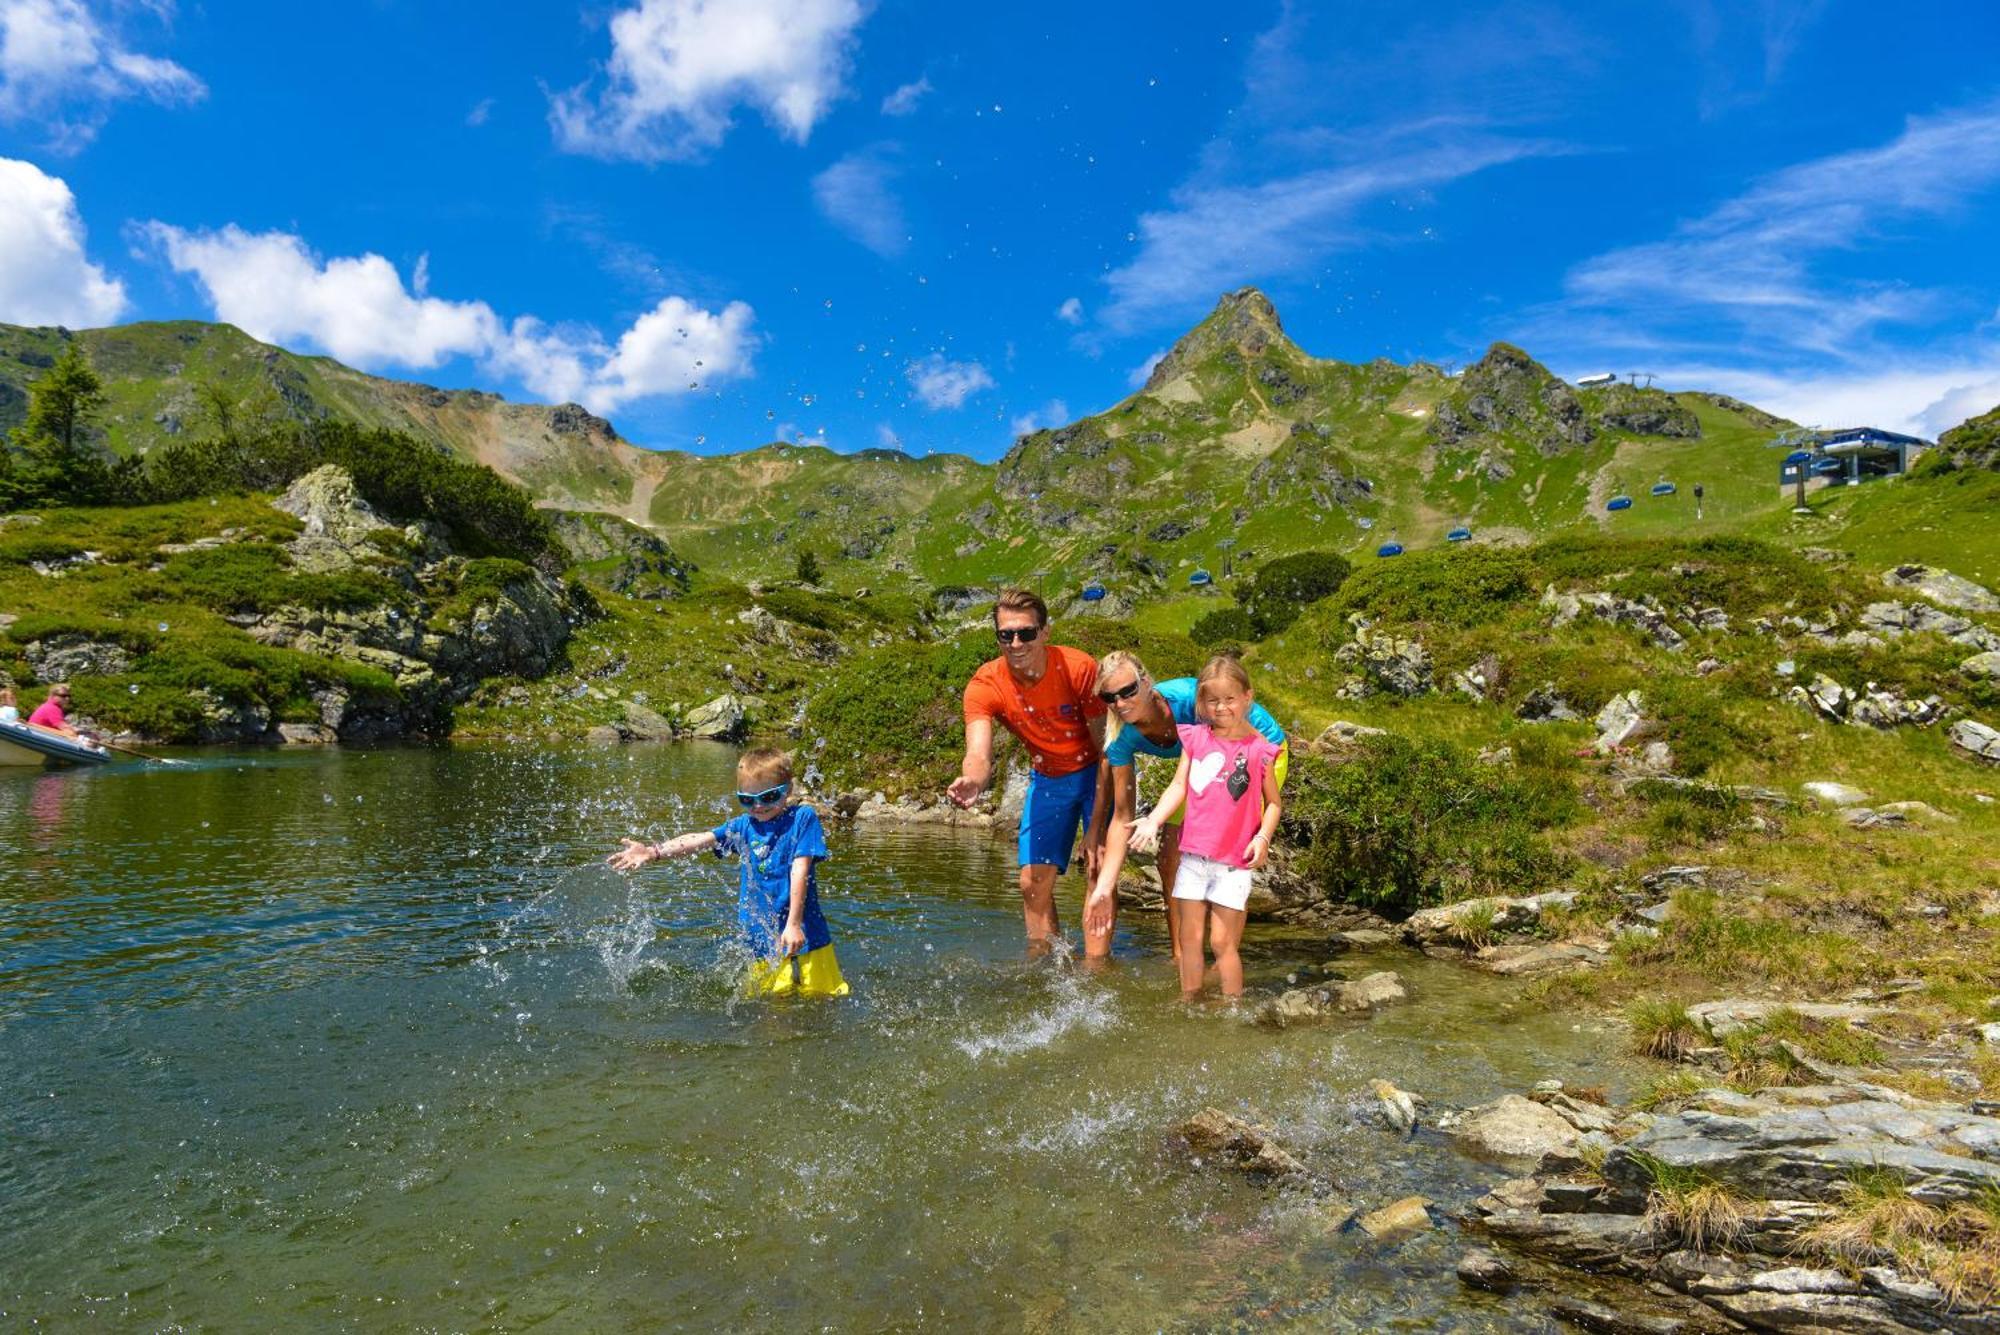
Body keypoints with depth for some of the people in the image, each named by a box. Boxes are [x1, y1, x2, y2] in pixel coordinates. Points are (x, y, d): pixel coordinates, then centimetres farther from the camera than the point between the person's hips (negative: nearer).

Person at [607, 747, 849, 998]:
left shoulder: (802, 817, -6)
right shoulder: (743, 826, 9)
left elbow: (800, 871, -13)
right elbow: (700, 840, -1)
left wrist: (793, 924, -19)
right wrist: (654, 851, -16)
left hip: (803, 936, -4)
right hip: (762, 940, 4)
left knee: (822, 1001, 3)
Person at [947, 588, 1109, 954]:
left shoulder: (1079, 668, -27)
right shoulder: (983, 686, -21)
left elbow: (1106, 746, -21)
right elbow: (979, 754, -34)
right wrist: (971, 780, -60)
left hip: (1096, 773, -3)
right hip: (1047, 779, 3)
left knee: (1098, 873, -12)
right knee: (1033, 881, 0)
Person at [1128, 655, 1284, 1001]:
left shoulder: (1259, 748, -4)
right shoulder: (1195, 738, 4)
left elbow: (1273, 802, 2)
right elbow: (1178, 786, 3)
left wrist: (1263, 837, -13)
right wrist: (1154, 820, -11)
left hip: (1234, 861, -3)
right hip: (1194, 852, 3)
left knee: (1222, 942, 0)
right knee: (1189, 938, 10)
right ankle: (1189, 1004, 23)